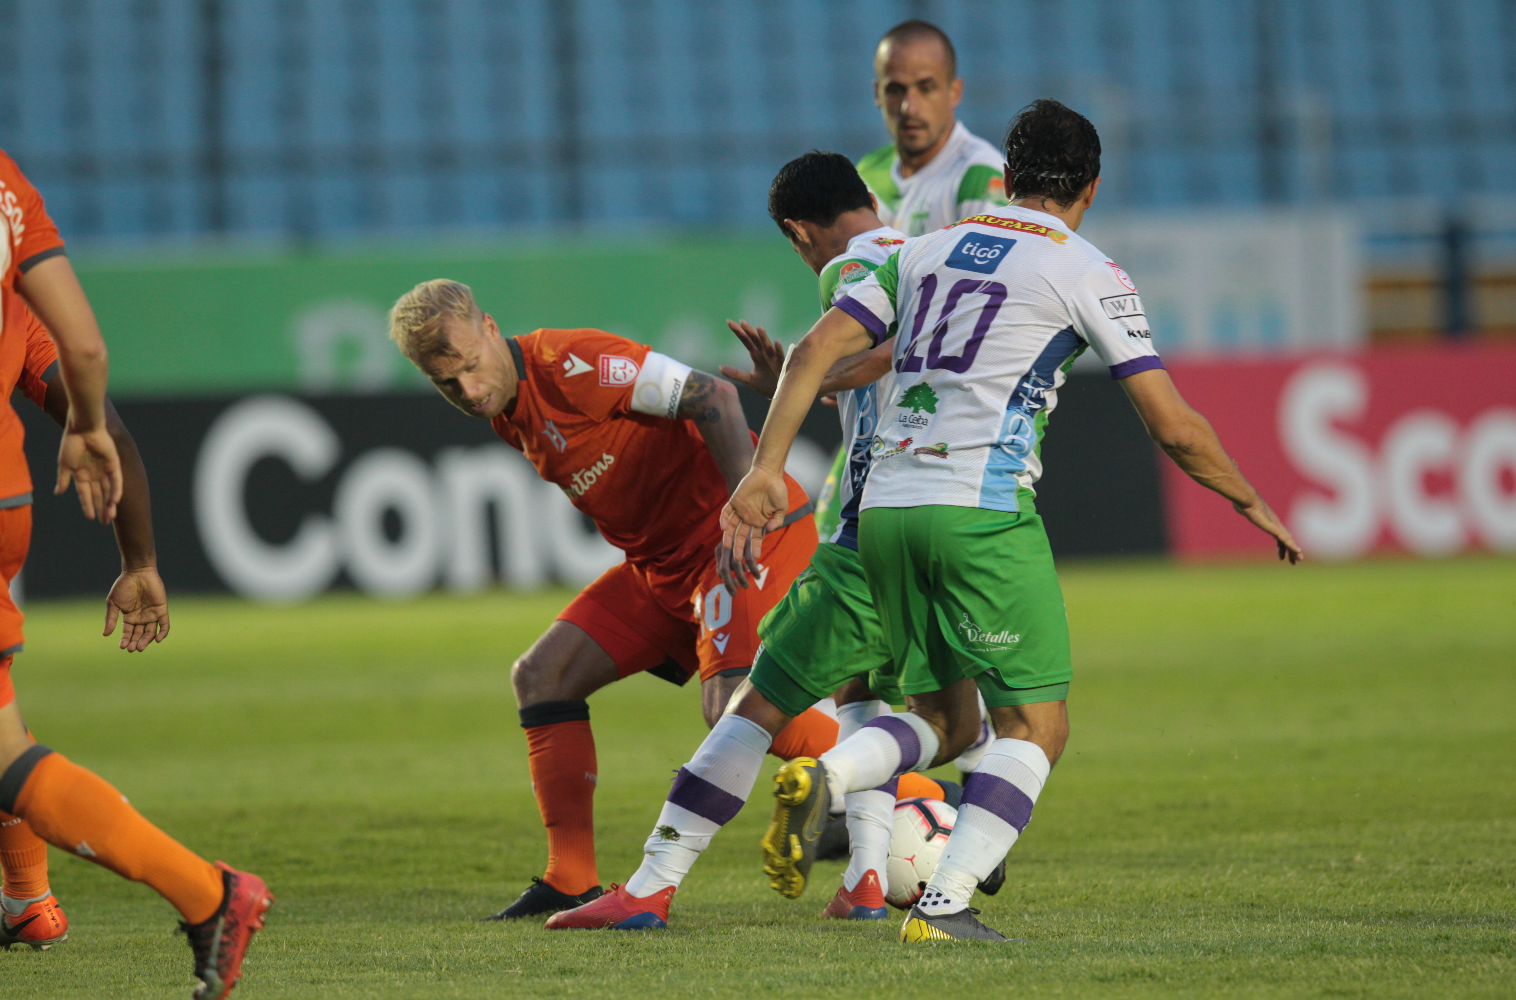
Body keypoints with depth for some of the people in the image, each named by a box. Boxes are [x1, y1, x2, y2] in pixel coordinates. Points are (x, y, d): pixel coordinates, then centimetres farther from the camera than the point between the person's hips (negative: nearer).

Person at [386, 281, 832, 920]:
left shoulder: (568, 365, -20)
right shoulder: (507, 416, 8)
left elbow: (711, 397, -23)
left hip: (746, 532, -9)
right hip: (665, 558, 10)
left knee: (735, 708, -27)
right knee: (540, 676, 4)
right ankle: (571, 883, 5)